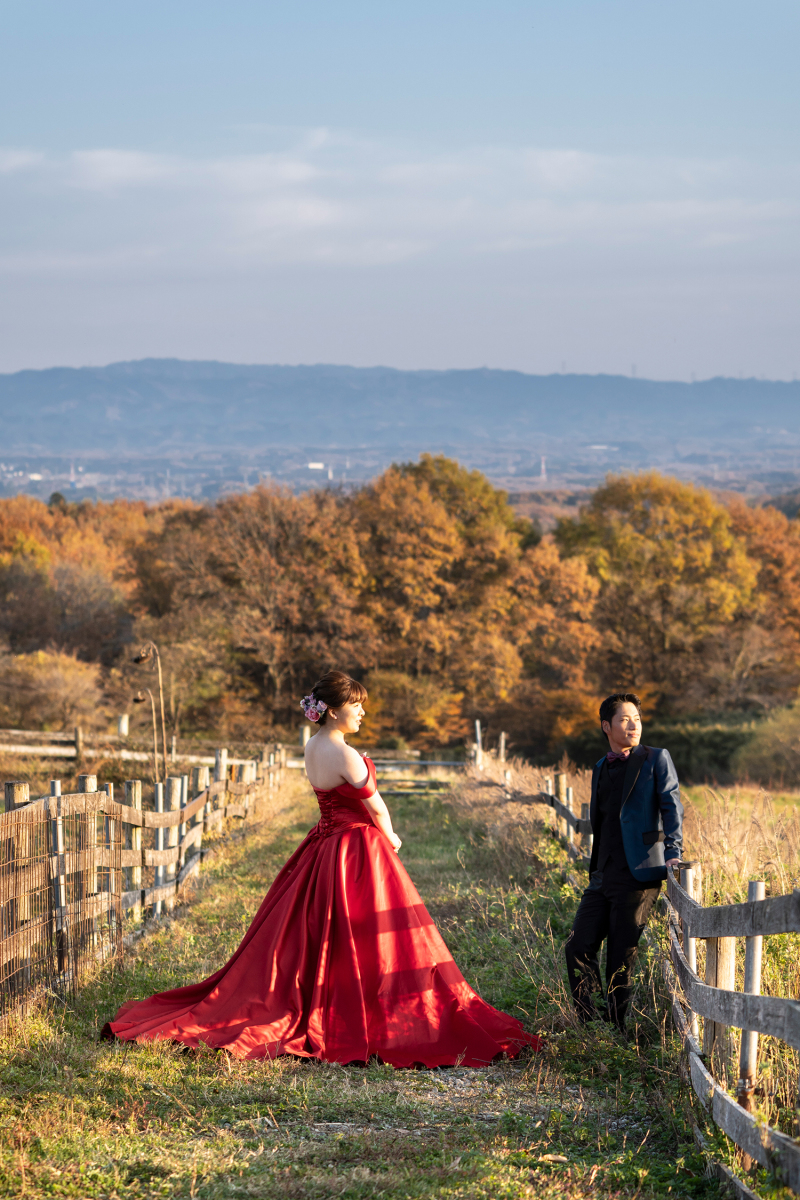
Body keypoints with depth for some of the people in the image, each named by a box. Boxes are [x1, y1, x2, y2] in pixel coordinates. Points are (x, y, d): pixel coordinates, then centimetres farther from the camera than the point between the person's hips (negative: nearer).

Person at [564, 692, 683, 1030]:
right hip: (603, 876, 6)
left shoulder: (656, 759, 0)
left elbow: (672, 807, -8)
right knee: (578, 948, 2)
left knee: (621, 958, -3)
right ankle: (588, 1026, 16)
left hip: (638, 876, -6)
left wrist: (673, 853, -22)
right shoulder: (601, 768, 17)